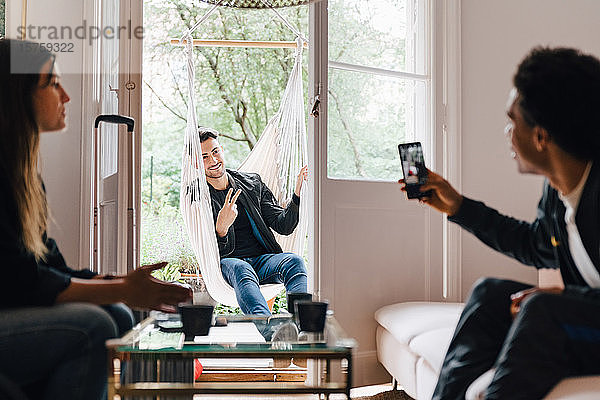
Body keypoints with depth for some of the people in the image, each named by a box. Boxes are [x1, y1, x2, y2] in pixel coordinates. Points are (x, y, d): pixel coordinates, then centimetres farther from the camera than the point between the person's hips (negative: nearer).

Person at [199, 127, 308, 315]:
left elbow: (283, 226, 8)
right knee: (240, 269, -38)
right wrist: (221, 229, -29)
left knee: (294, 261, -28)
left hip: (262, 259, 4)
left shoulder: (252, 182, 12)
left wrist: (297, 195, -9)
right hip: (226, 263, -3)